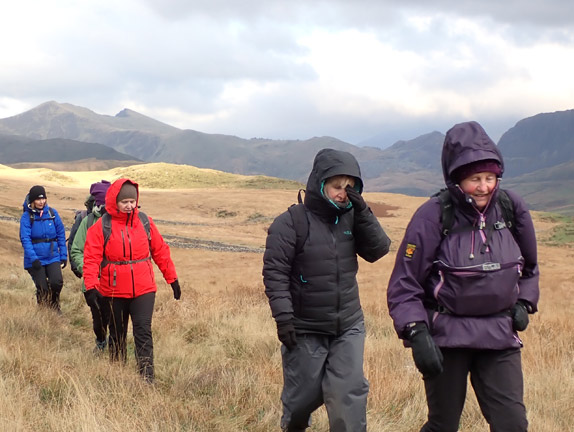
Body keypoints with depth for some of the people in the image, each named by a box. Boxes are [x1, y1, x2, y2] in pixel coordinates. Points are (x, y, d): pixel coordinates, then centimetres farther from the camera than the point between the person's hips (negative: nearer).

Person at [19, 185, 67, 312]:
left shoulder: (52, 213, 3)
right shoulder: (27, 216, -5)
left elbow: (61, 235, 8)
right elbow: (25, 239, -11)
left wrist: (63, 255, 5)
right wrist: (33, 258, -21)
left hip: (53, 257, 2)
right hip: (35, 260, -1)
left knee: (57, 282, -17)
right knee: (42, 288, -1)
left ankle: (55, 306, 11)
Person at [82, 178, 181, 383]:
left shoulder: (145, 222, 3)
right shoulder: (101, 226, -5)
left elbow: (160, 251, 10)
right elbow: (91, 259, -8)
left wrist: (172, 279, 13)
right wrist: (91, 287, -17)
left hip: (144, 289, 0)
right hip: (115, 291, 0)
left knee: (143, 332, -9)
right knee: (117, 334, 14)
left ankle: (147, 379, -10)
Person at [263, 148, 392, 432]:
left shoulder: (351, 218, 1)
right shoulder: (290, 224, -13)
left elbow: (378, 250, -5)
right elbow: (275, 274, -14)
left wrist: (363, 213, -16)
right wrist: (283, 318, -19)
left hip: (349, 327, 3)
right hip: (305, 330, -3)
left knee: (350, 392, -6)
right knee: (304, 395, 11)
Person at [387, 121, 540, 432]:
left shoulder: (511, 208, -1)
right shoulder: (433, 216, -14)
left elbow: (529, 266, 18)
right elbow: (404, 284, -10)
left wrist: (524, 303, 4)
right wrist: (417, 333, -20)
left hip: (500, 335, 3)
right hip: (447, 335, -3)